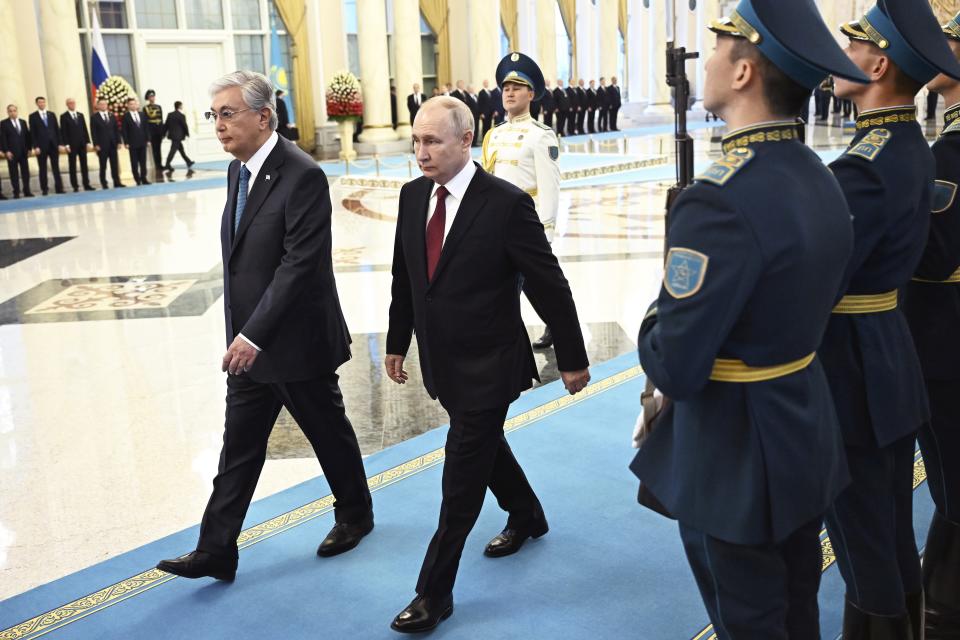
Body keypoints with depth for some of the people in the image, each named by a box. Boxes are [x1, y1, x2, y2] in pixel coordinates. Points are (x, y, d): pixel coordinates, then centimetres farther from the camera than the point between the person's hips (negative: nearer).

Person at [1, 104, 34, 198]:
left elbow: (27, 135, 12)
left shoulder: (23, 122, 13)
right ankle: (16, 193, 2)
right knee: (14, 173, -1)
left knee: (25, 172, 5)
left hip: (23, 151, 4)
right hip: (11, 152, -4)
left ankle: (27, 191, 10)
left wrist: (29, 148, 5)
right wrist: (6, 151, -13)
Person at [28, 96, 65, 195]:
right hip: (41, 146, -2)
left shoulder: (51, 115, 12)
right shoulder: (33, 116, 3)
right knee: (43, 169, 2)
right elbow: (32, 133, -1)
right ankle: (44, 189, 6)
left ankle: (59, 188, 2)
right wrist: (35, 146, -10)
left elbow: (57, 130, 10)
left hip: (53, 145, 2)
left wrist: (59, 144, 2)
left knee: (56, 168, 1)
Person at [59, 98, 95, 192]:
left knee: (84, 165, 4)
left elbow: (85, 129, 13)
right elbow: (63, 131, -4)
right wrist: (66, 144, -12)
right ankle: (75, 186, 0)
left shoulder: (80, 115, 14)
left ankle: (87, 185, 6)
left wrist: (88, 142, 5)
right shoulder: (64, 116, 0)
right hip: (72, 145, -4)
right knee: (73, 166, -1)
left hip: (82, 144, 4)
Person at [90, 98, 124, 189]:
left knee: (115, 165, 4)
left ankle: (117, 183, 7)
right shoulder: (94, 117, 0)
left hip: (113, 144, 4)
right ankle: (104, 184, 3)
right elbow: (93, 132, -5)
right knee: (103, 166, 0)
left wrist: (119, 141, 3)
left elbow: (116, 129, 13)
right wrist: (96, 144, -12)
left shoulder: (112, 116, 14)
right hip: (102, 145, -4)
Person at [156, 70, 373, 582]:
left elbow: (299, 264, -24)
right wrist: (240, 332, 13)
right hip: (249, 342, 8)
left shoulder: (302, 176, -20)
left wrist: (254, 334, -24)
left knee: (328, 432, 13)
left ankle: (355, 515, 36)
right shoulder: (239, 171, 7)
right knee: (238, 445, 11)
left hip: (296, 340, -7)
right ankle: (216, 551, 19)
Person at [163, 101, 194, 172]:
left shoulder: (170, 114, 6)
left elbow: (166, 125, 7)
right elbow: (185, 126, -10)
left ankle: (188, 162, 29)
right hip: (178, 136, -8)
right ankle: (167, 165, -7)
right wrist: (187, 134, 5)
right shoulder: (181, 116, -14)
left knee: (181, 149, 18)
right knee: (173, 150, -6)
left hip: (172, 135, 8)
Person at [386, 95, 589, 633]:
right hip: (442, 361, 7)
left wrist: (572, 358, -7)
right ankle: (527, 516, 51)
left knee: (462, 478, 0)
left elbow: (550, 286, -13)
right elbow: (404, 276, 12)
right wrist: (397, 342, 16)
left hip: (488, 365, -7)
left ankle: (434, 593, 14)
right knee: (485, 448, 25)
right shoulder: (413, 195, 0)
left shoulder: (506, 203, -18)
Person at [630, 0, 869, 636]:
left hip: (738, 460, -8)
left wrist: (654, 320, -6)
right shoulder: (821, 178, 1)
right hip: (807, 438, 9)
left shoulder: (720, 200, -28)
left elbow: (675, 368, -27)